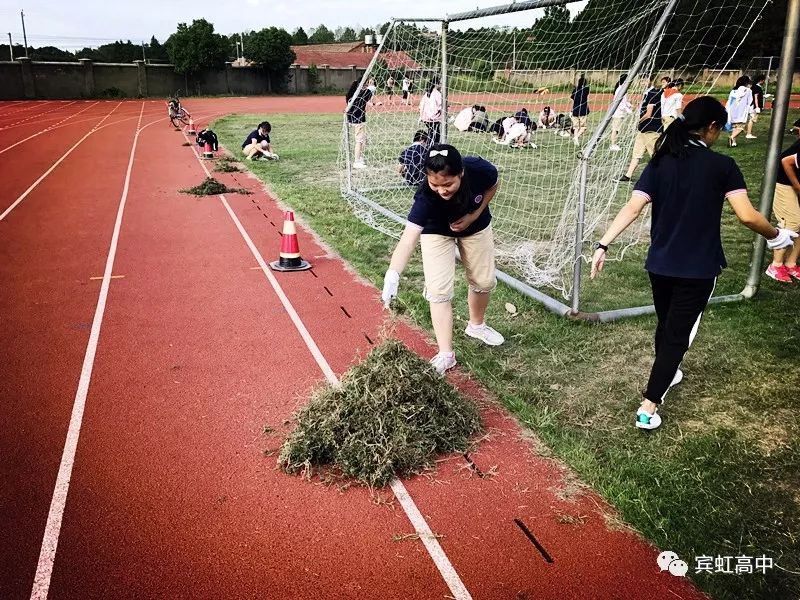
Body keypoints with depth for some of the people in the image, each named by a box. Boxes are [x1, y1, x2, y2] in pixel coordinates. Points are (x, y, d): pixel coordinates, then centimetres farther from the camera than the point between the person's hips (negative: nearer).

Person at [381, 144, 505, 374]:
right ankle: (445, 355, -1)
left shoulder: (480, 170, -35)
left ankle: (476, 325, 39)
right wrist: (393, 273, -66)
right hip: (437, 231, -3)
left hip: (475, 225, 3)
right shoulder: (426, 195, -41)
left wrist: (473, 216, -22)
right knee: (438, 290, -11)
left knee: (484, 281, 10)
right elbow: (410, 236, -51)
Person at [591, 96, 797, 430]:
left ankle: (665, 374, 48)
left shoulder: (660, 162, 0)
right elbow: (747, 216, -18)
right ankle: (648, 407, 2)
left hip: (659, 264, 4)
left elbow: (632, 208, -10)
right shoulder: (722, 165, -12)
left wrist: (603, 244, -11)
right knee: (678, 335, 4)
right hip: (698, 268, -4)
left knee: (665, 326, 25)